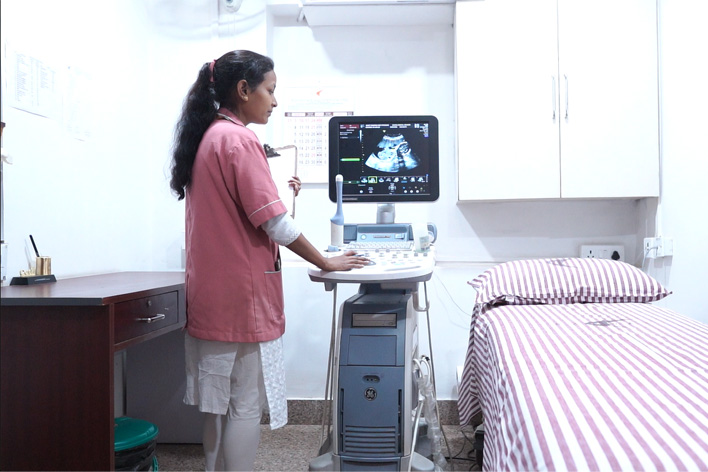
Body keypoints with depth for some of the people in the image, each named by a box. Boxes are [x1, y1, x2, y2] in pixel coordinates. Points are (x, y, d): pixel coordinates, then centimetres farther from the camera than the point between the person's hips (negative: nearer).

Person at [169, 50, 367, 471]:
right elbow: (274, 223, -16)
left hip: (211, 293, 9)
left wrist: (276, 193, 12)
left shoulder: (206, 138, 14)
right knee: (246, 406, 0)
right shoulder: (239, 139, -14)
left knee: (221, 402, 15)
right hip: (243, 294, -9)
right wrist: (327, 263, -6)